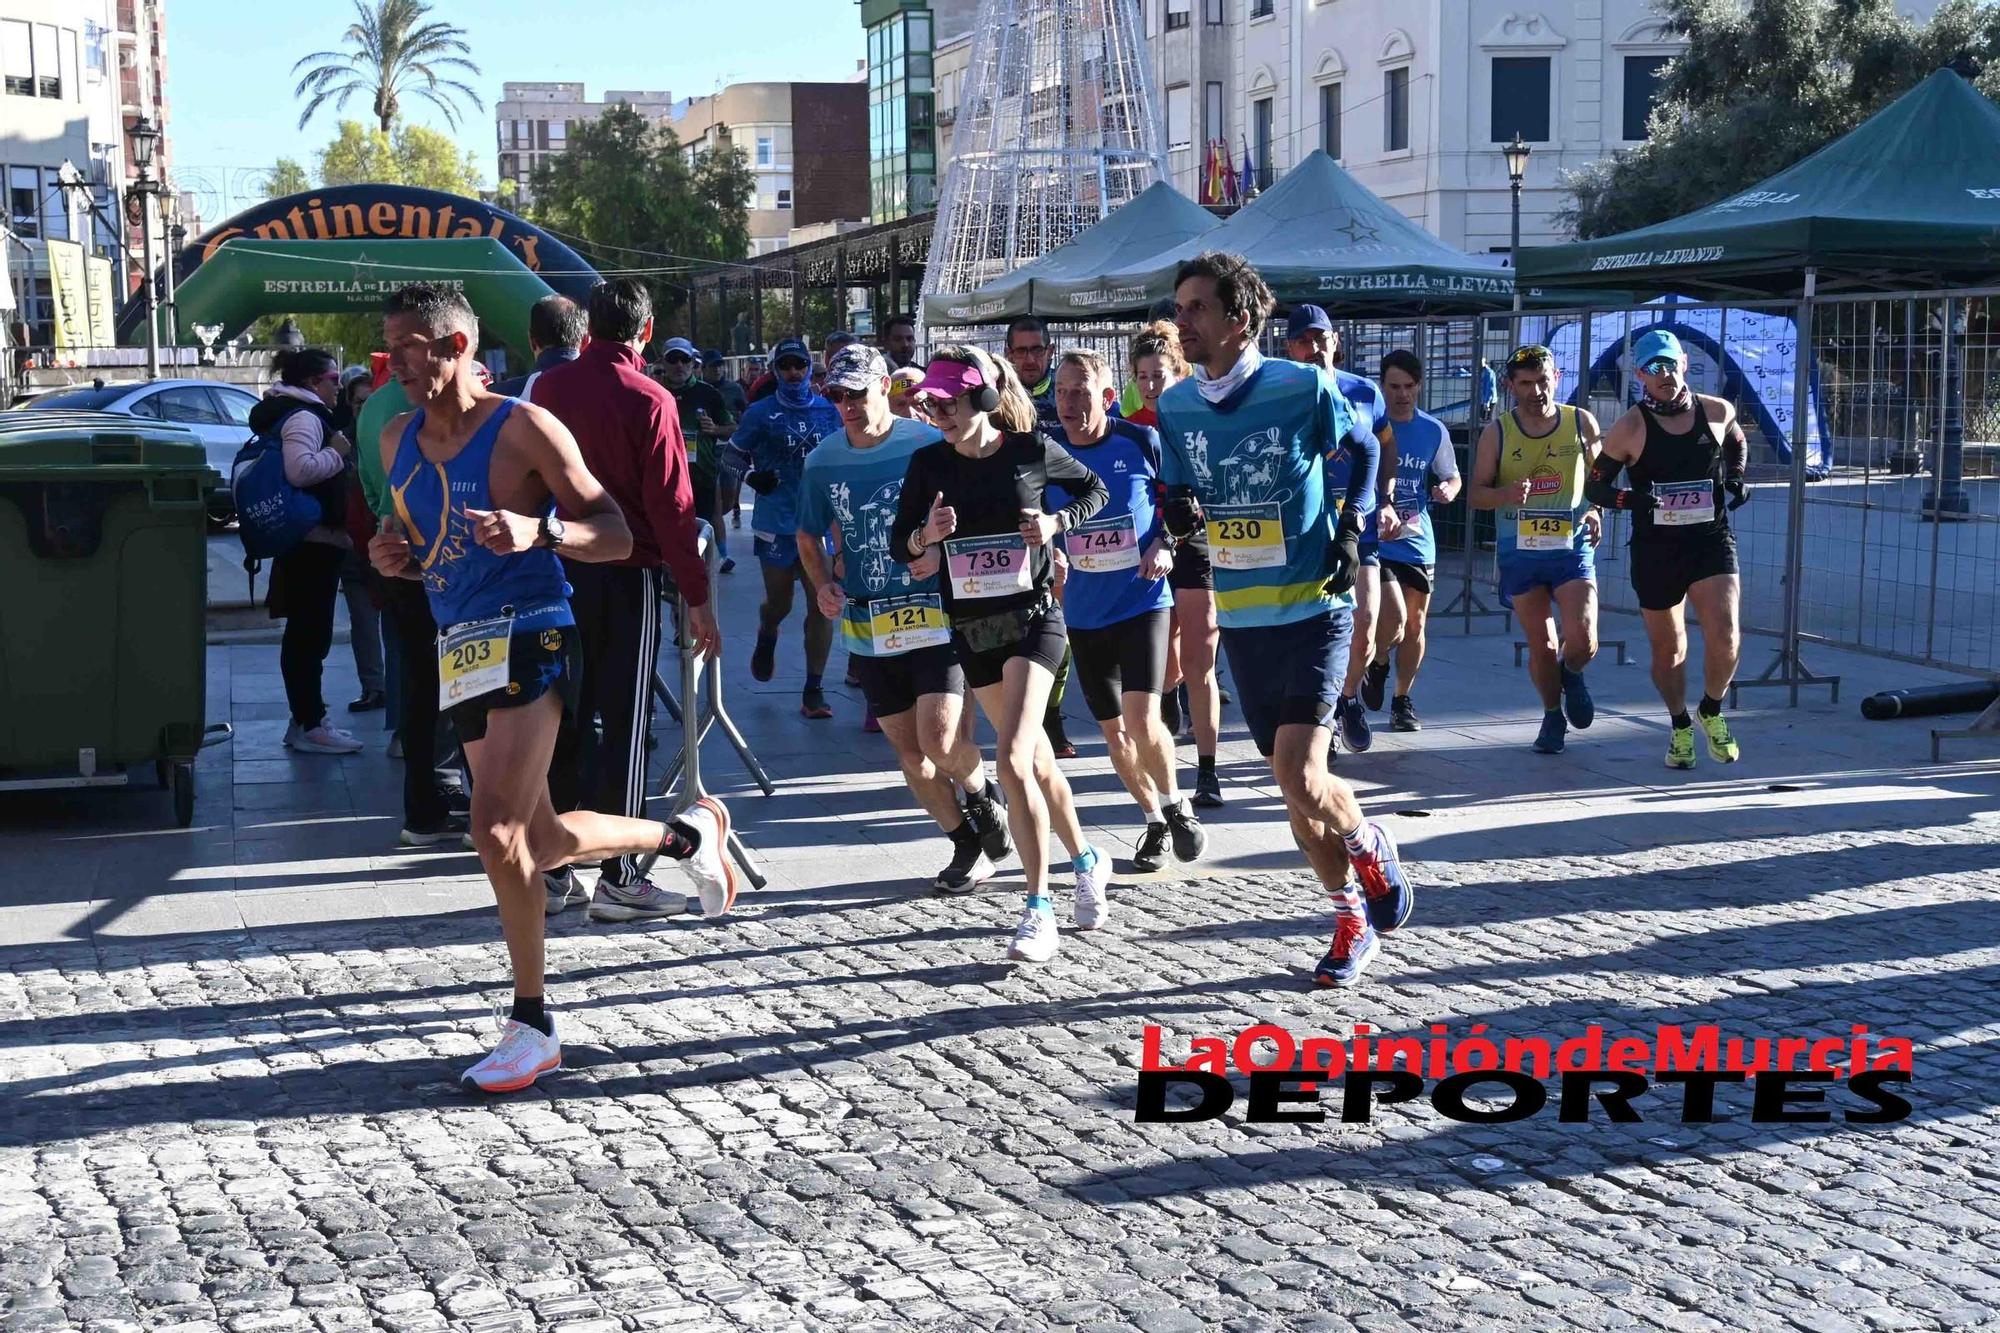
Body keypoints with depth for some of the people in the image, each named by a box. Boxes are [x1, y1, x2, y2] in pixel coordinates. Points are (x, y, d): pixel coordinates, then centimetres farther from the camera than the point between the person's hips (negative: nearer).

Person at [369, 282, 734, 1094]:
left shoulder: (524, 429, -10)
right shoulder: (397, 441, 10)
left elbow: (616, 538, -11)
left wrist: (539, 529, -30)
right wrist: (393, 556, 0)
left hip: (527, 639, -8)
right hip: (459, 650, 8)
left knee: (497, 831, -17)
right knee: (538, 841, 13)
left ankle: (532, 1024, -4)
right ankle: (687, 835, 37)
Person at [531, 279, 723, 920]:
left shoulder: (549, 387, 3)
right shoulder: (650, 401, -12)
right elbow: (672, 506, -13)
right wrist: (697, 597, -8)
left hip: (560, 570, 5)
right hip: (627, 575, -5)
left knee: (564, 719, 12)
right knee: (624, 725, 0)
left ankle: (551, 870, 16)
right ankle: (618, 879, 1)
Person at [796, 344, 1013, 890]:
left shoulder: (930, 445, -8)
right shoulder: (822, 461, 5)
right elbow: (809, 536, 19)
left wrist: (945, 551, -21)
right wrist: (823, 584, 1)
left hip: (935, 616, -5)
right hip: (868, 629, 5)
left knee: (940, 741, -17)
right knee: (909, 751, 8)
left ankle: (982, 796, 17)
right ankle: (968, 844, 26)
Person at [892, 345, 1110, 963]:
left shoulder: (1031, 450, -8)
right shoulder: (929, 463, -2)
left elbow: (1094, 488, 9)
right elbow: (901, 546, 3)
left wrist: (1057, 523, -10)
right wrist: (928, 534, -19)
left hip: (1033, 617, -4)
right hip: (972, 629, 4)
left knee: (1013, 759, -19)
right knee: (1037, 758, 15)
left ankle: (1039, 909, -12)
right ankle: (1086, 861, 38)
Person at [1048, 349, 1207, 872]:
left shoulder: (1141, 441, -8)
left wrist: (1164, 544, -10)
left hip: (1143, 601, -3)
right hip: (1084, 612, 3)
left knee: (1141, 718, -17)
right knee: (1114, 730, 10)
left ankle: (1174, 803, 10)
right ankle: (1154, 820, 31)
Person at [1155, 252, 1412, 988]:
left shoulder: (1304, 388, -12)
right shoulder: (1176, 406, 1)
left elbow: (1365, 448, 6)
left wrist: (1351, 530, -5)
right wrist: (1179, 514, -11)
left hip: (1312, 609, -5)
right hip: (1242, 618, 5)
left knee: (1298, 777, -17)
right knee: (1296, 785, 10)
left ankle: (1369, 844, 16)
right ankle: (1354, 920, 27)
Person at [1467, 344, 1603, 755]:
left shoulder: (1582, 423, -1)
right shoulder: (1497, 432, -2)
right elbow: (1476, 492, 1)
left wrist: (1595, 510, -6)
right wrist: (1507, 495, -20)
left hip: (1572, 548, 0)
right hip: (1520, 551, 1)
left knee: (1582, 641, -14)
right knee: (1541, 645, 6)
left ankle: (1571, 675, 23)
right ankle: (1552, 715, 31)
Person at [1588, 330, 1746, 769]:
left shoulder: (1718, 412, 2)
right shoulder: (1631, 427, -5)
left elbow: (1737, 445, 26)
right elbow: (1596, 485, 1)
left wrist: (1736, 478, 7)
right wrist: (1631, 500, -18)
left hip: (1712, 540, 1)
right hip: (1655, 548, -1)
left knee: (1725, 638, -16)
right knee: (1667, 650, 9)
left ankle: (1711, 711, 13)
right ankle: (1680, 727, 34)